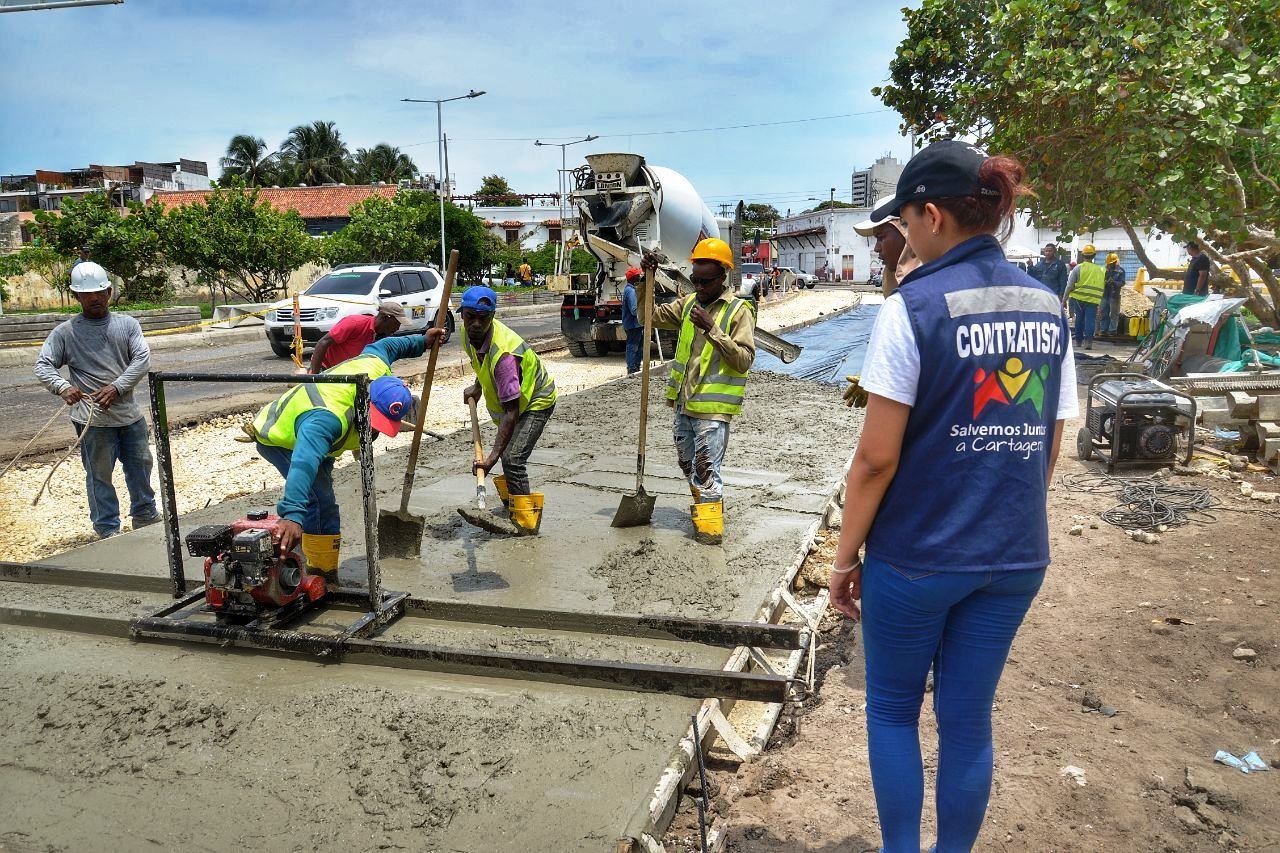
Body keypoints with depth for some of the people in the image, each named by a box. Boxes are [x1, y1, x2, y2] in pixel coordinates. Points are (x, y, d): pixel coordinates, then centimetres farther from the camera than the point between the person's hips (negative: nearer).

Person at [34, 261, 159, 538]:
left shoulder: (127, 324, 5)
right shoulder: (65, 332, -1)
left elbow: (142, 359, -6)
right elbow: (43, 366, -4)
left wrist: (117, 386, -19)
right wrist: (63, 387, -24)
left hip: (130, 414, 3)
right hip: (93, 420, -3)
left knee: (140, 466, 16)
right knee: (99, 475, 4)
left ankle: (145, 516, 35)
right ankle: (108, 530, 16)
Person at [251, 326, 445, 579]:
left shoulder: (377, 369, -24)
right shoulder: (329, 418, -48)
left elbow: (380, 347, 1)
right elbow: (304, 462, -61)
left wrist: (421, 341, 17)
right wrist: (292, 515, -72)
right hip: (277, 441, -9)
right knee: (320, 501, -22)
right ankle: (323, 576, -12)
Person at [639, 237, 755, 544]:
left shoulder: (738, 311, -9)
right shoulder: (688, 304, 10)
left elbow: (744, 360, -18)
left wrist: (712, 329, -25)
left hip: (713, 407, -7)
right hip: (684, 403, 7)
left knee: (705, 468, -6)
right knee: (688, 464, 19)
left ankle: (710, 525, 5)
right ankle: (703, 505, 39)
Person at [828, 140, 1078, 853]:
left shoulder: (914, 307, -16)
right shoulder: (1047, 307, 2)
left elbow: (878, 458, -16)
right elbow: (1050, 448, 8)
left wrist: (845, 555, -5)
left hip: (917, 557, -5)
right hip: (1017, 556, 5)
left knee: (893, 712, 16)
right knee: (968, 721, 18)